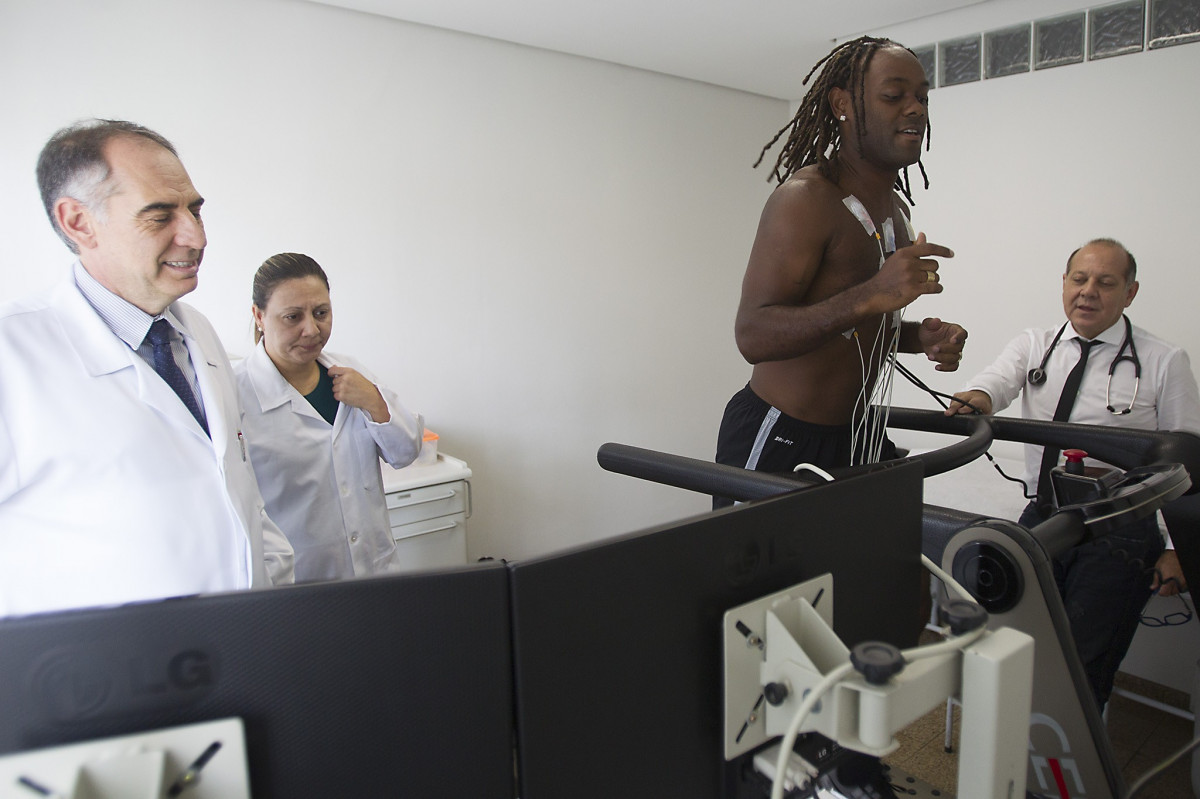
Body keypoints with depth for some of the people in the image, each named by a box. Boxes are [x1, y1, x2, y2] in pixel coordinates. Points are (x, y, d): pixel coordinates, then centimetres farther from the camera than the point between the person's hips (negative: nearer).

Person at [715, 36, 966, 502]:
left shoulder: (896, 209, 12)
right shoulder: (805, 198, -17)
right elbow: (753, 336, -26)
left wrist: (920, 337, 2)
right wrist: (869, 295, -37)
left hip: (857, 431, 9)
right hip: (777, 440, -8)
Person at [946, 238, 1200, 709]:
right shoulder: (1033, 346, 9)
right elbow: (999, 379, -12)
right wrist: (977, 398, -37)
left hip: (1121, 533, -2)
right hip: (1042, 519, 3)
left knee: (1081, 668, -10)